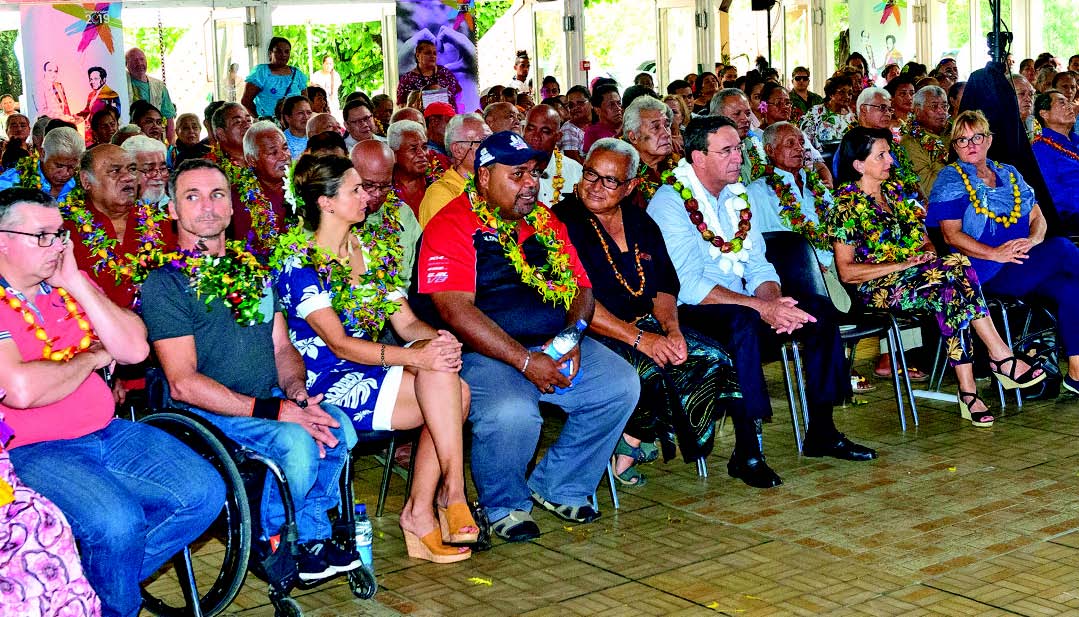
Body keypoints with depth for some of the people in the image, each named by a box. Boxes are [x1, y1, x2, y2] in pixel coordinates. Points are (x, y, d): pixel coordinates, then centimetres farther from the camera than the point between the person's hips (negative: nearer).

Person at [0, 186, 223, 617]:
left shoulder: (71, 284, 12)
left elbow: (135, 349, 2)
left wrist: (76, 284, -6)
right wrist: (92, 357, -8)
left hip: (106, 433, 7)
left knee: (205, 492, -4)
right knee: (118, 521, -30)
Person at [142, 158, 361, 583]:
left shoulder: (252, 271, 16)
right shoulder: (164, 285, -6)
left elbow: (282, 346, 16)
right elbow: (183, 383, -14)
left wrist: (296, 396, -9)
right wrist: (274, 410, -20)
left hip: (270, 401, 6)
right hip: (204, 413, -6)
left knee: (338, 428, -21)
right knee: (297, 442, -29)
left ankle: (310, 535, 0)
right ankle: (268, 540, -2)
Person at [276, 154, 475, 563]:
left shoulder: (374, 246, 11)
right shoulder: (299, 262, -11)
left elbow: (406, 321, 7)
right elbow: (339, 344, -20)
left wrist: (437, 339, -17)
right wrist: (416, 357, -31)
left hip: (370, 370, 7)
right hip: (325, 382, -7)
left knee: (448, 379, -21)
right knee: (446, 385, -24)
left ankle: (420, 513, -16)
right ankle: (452, 491, -15)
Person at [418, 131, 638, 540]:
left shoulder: (546, 223, 17)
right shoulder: (451, 226, -5)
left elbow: (582, 288, 15)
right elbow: (455, 310, -16)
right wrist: (526, 361, -20)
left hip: (557, 347, 7)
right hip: (486, 353, -7)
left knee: (621, 386, -12)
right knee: (510, 414, -34)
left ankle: (558, 486, 7)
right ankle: (505, 505, -2)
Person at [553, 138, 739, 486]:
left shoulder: (640, 223, 14)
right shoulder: (563, 221, -7)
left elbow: (663, 287, 15)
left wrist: (671, 328, -7)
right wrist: (638, 338, -20)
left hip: (645, 325, 7)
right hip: (590, 335, -7)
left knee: (712, 361, -14)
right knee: (648, 370, -34)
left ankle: (630, 446, -7)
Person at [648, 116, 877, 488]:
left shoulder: (736, 196, 12)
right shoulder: (670, 203, -13)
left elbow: (758, 266, 10)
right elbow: (688, 286, -23)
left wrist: (775, 302, -13)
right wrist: (762, 307, -27)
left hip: (738, 303, 8)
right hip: (687, 313, -8)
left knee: (820, 310, -7)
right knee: (741, 322, -37)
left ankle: (821, 432, 0)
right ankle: (746, 452, -31)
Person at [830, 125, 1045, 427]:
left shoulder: (894, 194, 19)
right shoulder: (847, 204, -3)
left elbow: (924, 240, 21)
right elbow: (847, 271, -9)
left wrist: (928, 255, -5)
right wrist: (903, 264, -15)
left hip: (915, 277, 6)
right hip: (880, 288, -6)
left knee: (949, 291, -31)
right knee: (956, 268, -30)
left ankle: (968, 391, -35)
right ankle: (1002, 357, -27)